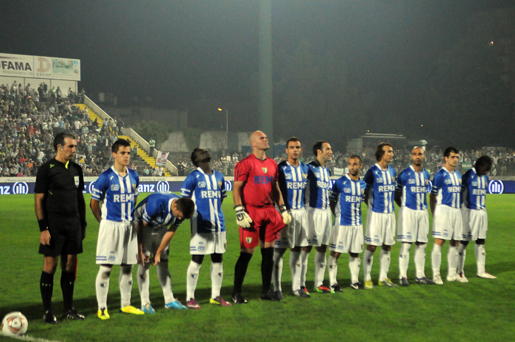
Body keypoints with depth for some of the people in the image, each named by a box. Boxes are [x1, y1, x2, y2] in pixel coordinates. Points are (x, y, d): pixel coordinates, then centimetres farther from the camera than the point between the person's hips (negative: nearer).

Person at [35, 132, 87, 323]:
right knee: (50, 265, -2)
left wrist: (83, 224, 15)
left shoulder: (76, 169, 12)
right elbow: (38, 200, -8)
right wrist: (43, 228, -14)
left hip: (73, 224, 6)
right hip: (54, 225, -6)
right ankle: (47, 312, 6)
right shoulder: (46, 169, -7)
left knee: (70, 266, 8)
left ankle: (69, 309, 16)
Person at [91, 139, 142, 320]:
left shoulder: (133, 176, 7)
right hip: (110, 225, -6)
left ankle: (126, 304, 23)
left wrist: (133, 219, 14)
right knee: (106, 267, -3)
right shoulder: (106, 177, -9)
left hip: (129, 226, 6)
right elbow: (94, 203, -2)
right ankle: (102, 308, 4)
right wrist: (104, 222, 0)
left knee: (127, 266, 11)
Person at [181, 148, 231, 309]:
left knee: (218, 259, 9)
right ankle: (190, 298, 5)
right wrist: (194, 212, -7)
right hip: (200, 225, -6)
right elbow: (184, 199, -1)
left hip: (218, 224, 6)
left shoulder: (219, 177, 13)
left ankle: (216, 295, 20)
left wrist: (216, 213, 15)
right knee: (197, 260, -3)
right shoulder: (193, 177, -4)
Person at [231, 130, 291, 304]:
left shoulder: (272, 164, 15)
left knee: (269, 252, 8)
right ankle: (236, 293, 6)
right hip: (251, 211, -7)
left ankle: (266, 291, 18)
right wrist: (240, 212, -15)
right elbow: (236, 189, -8)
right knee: (247, 253, -4)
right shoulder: (245, 164, -7)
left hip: (269, 211, 7)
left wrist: (283, 209, 17)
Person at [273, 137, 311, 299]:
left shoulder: (305, 169, 10)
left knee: (297, 249, 10)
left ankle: (296, 287, 18)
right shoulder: (281, 169, -8)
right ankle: (277, 288, 2)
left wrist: (302, 206, 16)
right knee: (279, 250, -5)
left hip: (301, 211, 6)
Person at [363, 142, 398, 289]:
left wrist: (391, 205, 14)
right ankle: (367, 278, 3)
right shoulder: (372, 172, -8)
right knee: (372, 246, -4)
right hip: (376, 213, -6)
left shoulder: (392, 171, 11)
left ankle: (383, 277, 19)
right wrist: (370, 205, -4)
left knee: (387, 246, 9)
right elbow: (364, 192, -3)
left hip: (390, 212, 6)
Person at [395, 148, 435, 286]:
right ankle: (403, 276, -3)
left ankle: (420, 275, 15)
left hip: (423, 211, 6)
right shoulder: (405, 174, -6)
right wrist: (404, 207, 0)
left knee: (422, 244, 7)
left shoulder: (426, 174, 11)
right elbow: (396, 194, 1)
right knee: (406, 244, -7)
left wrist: (422, 205, 9)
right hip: (408, 211, -6)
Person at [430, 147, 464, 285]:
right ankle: (436, 274, -5)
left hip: (456, 210, 7)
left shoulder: (458, 174, 15)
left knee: (455, 243, 9)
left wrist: (459, 208, 14)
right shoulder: (440, 175, -6)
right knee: (439, 242, -9)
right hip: (443, 210, -7)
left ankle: (452, 274, 18)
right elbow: (432, 196, -5)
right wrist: (434, 214, -8)